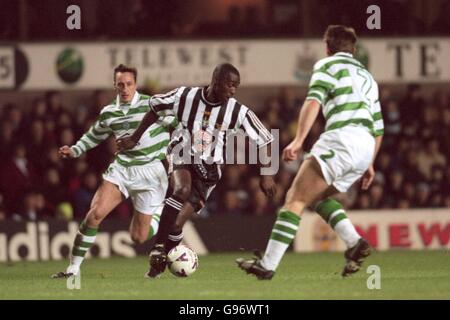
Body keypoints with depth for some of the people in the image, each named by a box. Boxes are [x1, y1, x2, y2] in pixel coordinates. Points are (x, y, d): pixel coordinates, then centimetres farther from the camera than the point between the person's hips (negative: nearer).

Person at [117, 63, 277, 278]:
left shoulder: (238, 112, -13)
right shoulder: (186, 97, -11)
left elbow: (264, 139, -2)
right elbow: (156, 107, 7)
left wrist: (266, 174, -5)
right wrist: (135, 138, 12)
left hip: (208, 170, 0)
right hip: (182, 156, 0)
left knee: (176, 224, -10)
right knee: (182, 190, -35)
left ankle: (160, 263, 17)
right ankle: (158, 249, -27)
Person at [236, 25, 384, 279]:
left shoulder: (327, 65, 9)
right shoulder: (367, 76, 30)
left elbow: (313, 101, -10)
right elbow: (378, 127, 30)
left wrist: (299, 140, -18)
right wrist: (369, 164, 36)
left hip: (341, 137, -7)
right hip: (366, 147, 7)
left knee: (296, 199, -5)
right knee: (319, 196, 24)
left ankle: (268, 264, -12)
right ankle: (355, 243, 3)